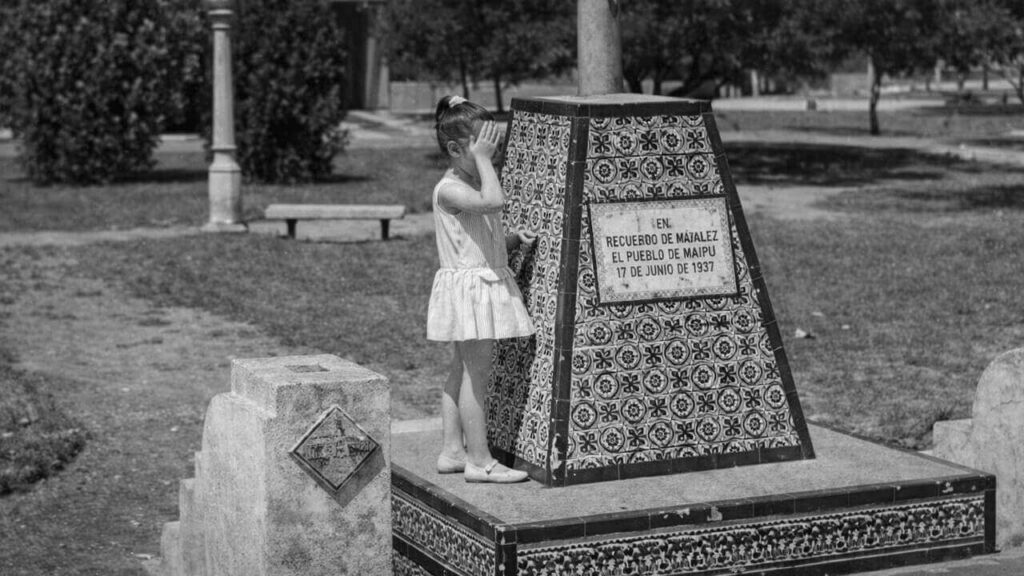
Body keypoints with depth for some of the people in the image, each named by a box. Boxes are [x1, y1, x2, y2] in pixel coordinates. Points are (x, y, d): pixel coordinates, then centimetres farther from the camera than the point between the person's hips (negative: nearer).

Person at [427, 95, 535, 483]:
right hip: (468, 286, -10)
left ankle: (452, 451, 20)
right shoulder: (449, 189, -16)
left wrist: (516, 240, 2)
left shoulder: (473, 185, 15)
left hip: (488, 283, 10)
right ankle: (480, 460, -2)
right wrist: (482, 159, -24)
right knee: (476, 372, -6)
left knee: (462, 371, 13)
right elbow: (493, 202, -34)